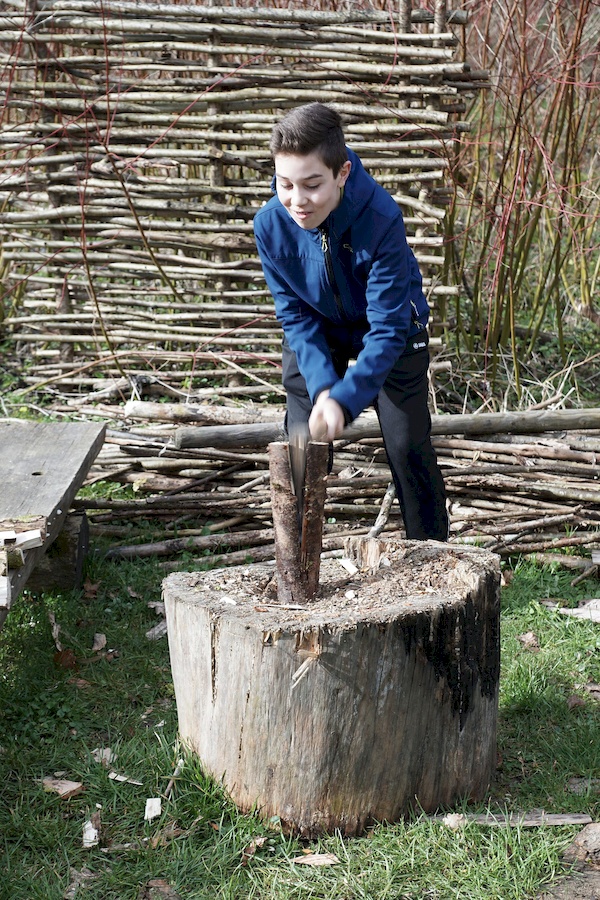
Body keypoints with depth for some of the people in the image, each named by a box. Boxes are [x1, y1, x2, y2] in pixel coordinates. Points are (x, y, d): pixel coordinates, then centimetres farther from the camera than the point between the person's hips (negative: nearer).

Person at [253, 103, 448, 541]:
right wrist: (322, 387, -31)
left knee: (409, 447, 2)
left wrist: (345, 399, -45)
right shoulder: (271, 224, -27)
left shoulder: (381, 218, -37)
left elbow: (387, 328, -35)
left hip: (393, 331, -2)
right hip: (317, 332, 2)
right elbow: (295, 315, -17)